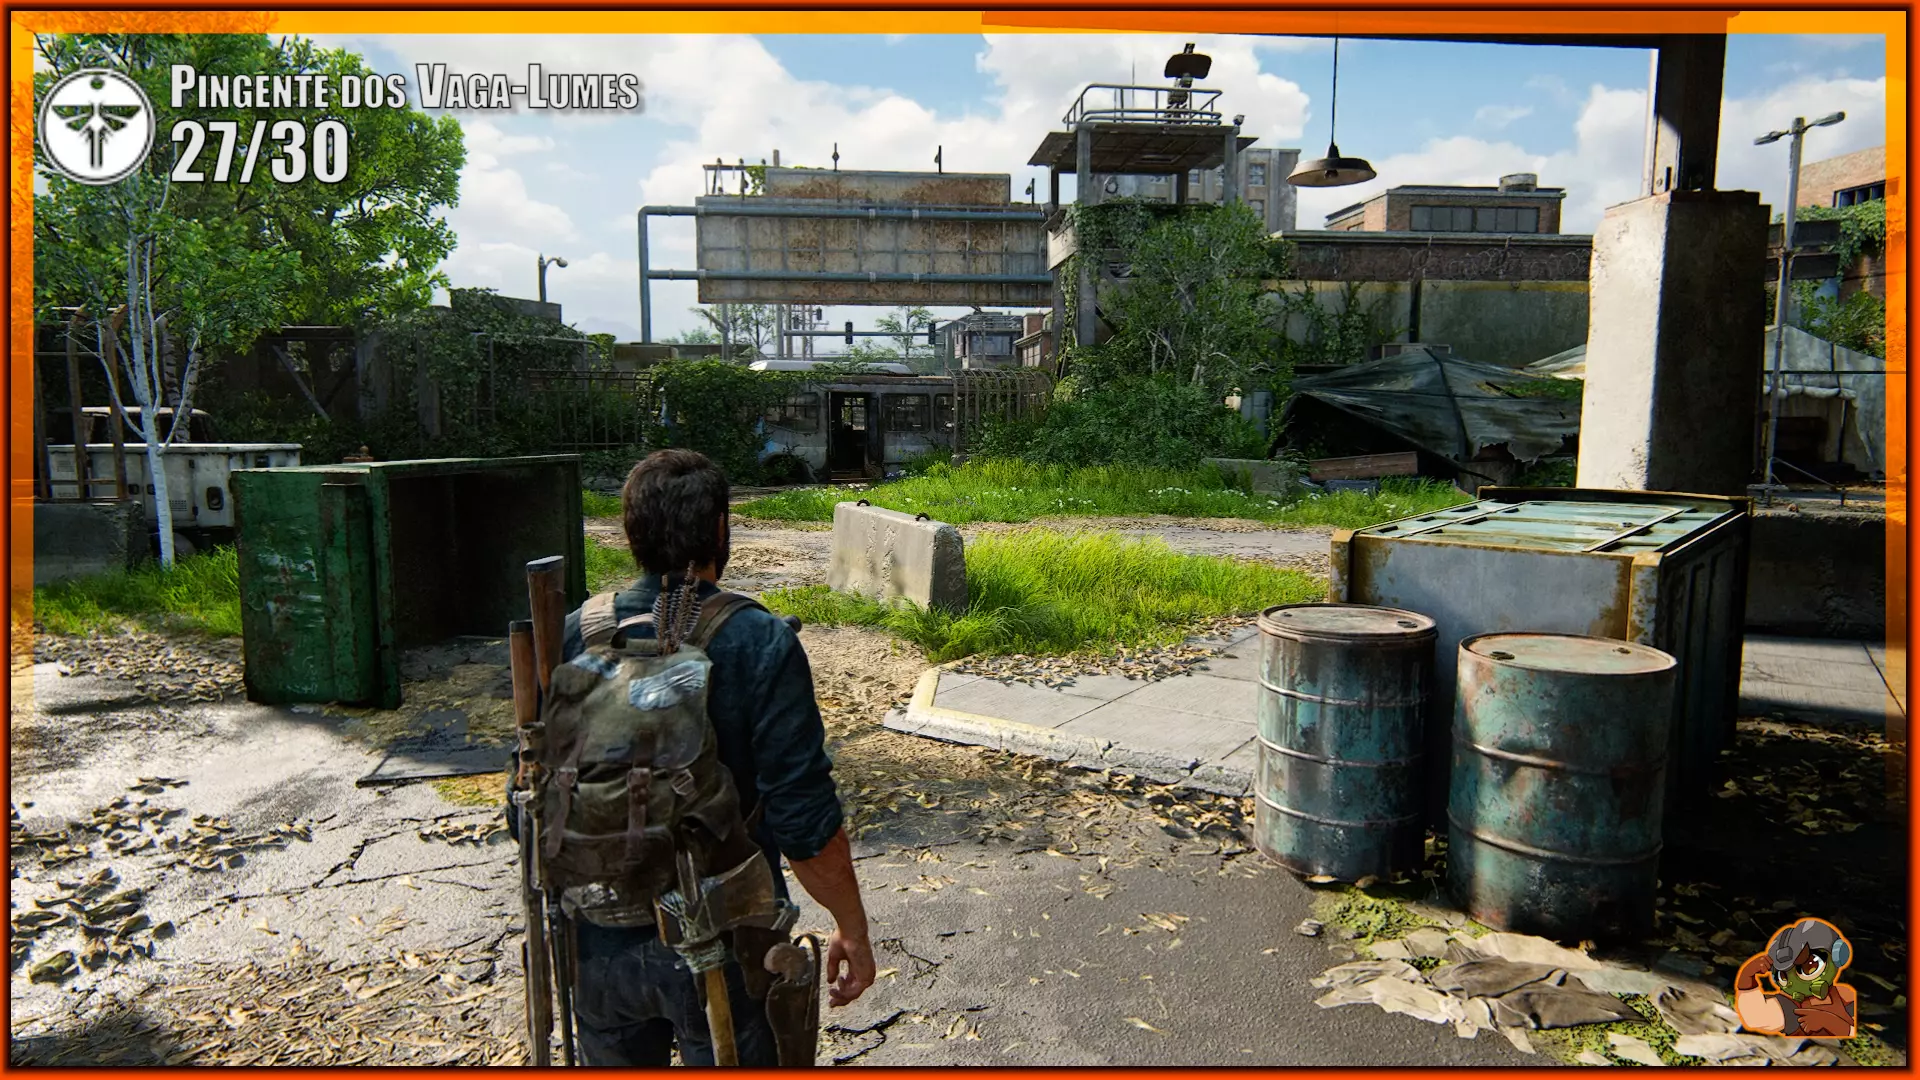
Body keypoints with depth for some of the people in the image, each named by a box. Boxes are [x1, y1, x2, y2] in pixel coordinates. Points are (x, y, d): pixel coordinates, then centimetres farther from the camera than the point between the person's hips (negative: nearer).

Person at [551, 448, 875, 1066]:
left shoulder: (573, 637, -8)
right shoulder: (761, 645, -19)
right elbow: (806, 823, -19)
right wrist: (852, 929, -4)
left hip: (599, 941, 4)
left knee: (613, 1059, 26)